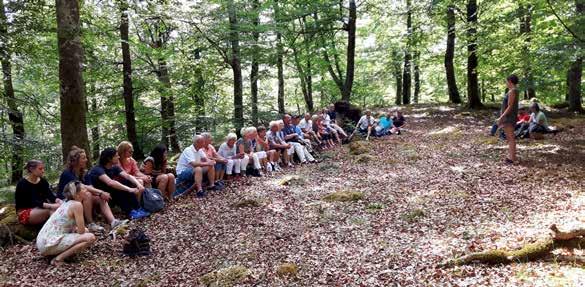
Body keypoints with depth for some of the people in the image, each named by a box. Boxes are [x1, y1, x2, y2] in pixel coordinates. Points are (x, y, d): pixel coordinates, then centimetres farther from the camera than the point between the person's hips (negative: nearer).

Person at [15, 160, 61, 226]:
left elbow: (50, 195, -8)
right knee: (51, 210, -33)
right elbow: (33, 202, -26)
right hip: (24, 213, -6)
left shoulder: (43, 181, 4)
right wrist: (51, 206, -40)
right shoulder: (22, 183, -15)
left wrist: (60, 201, -31)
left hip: (38, 209, 6)